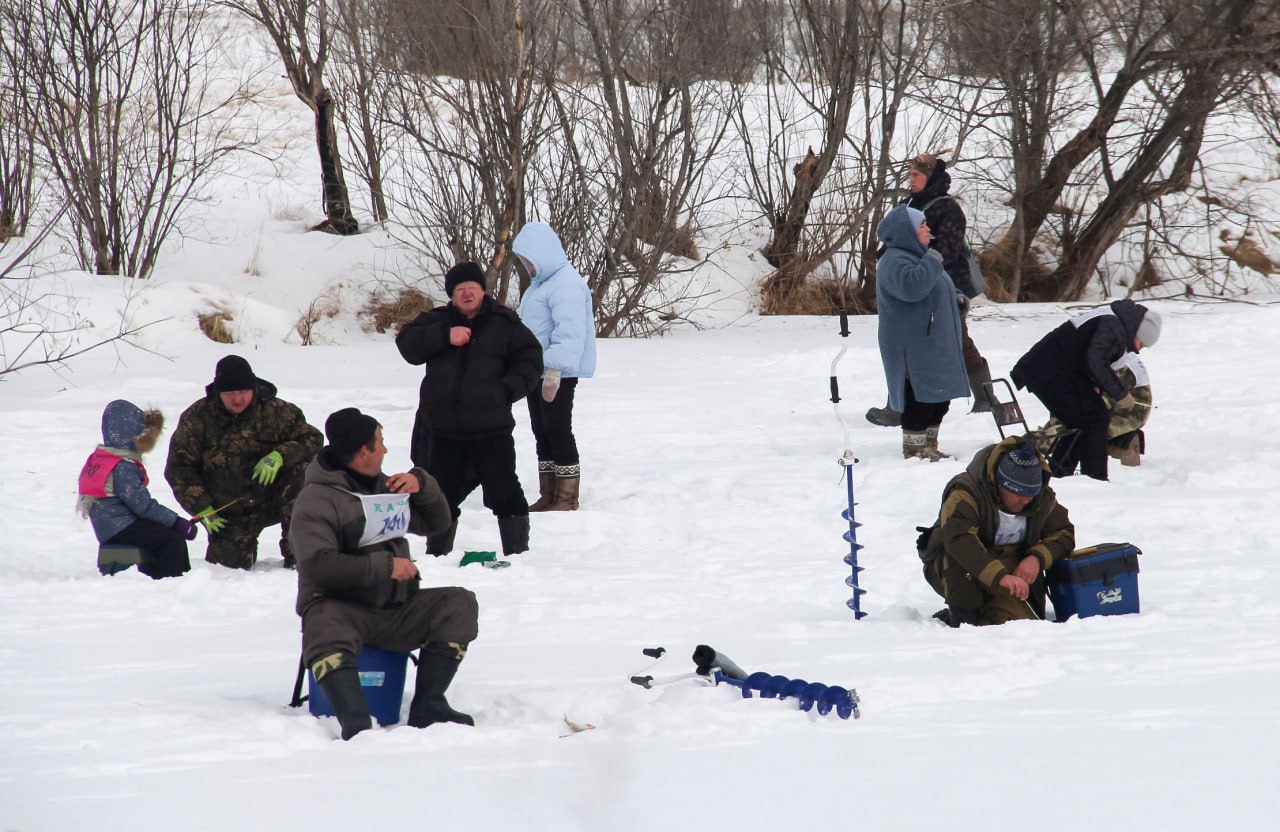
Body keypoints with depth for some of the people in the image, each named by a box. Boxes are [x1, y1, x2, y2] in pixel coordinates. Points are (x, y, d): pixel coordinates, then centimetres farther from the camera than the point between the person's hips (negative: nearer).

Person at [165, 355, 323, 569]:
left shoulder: (275, 411, -7)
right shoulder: (197, 419, -8)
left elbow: (313, 439, -11)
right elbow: (179, 469, -4)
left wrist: (279, 457, -29)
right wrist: (202, 508, -12)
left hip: (272, 500, 0)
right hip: (230, 514, 0)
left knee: (301, 471, -27)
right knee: (231, 561, -15)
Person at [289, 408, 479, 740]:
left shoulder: (385, 487, 17)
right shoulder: (316, 500, -7)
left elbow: (437, 523, 24)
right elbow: (320, 566, -20)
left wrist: (422, 485, 4)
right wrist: (385, 566, -21)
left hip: (396, 611, 6)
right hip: (340, 608, -6)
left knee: (459, 603, -14)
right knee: (324, 627, -39)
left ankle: (427, 707, -19)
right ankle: (355, 722, -53)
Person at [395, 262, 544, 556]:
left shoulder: (504, 323, 3)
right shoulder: (437, 321, 8)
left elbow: (530, 360, 2)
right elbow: (407, 344, -6)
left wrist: (506, 390, -11)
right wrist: (445, 336, -19)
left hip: (491, 429, -3)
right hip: (444, 430, 3)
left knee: (504, 492, -3)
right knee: (440, 493, 12)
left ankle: (518, 552, 3)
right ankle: (437, 553, 24)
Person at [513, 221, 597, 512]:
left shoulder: (567, 284, -17)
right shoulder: (540, 283, 17)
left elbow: (570, 332, -25)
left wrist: (554, 371, -27)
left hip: (559, 375, -10)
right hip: (537, 371, 10)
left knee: (558, 433, -6)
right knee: (542, 434, 12)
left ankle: (567, 498, -1)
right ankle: (548, 496, 18)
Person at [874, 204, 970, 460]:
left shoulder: (917, 256, 20)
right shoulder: (894, 261, -15)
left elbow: (935, 290, 36)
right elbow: (911, 286, -35)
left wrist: (956, 297, 19)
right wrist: (932, 263, -23)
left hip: (933, 346, 11)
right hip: (913, 349, -11)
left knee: (939, 400, 13)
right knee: (920, 399, -9)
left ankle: (929, 446, 22)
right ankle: (914, 448, -3)